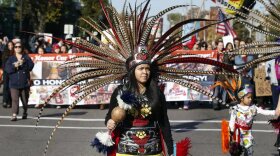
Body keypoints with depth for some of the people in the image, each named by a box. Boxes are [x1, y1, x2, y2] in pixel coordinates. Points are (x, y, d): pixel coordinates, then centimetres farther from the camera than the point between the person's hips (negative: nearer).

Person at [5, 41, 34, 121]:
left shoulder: (26, 57, 6)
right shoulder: (11, 58, 8)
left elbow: (30, 66, -8)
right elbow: (7, 68, -5)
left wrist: (22, 64, -19)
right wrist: (14, 66, -19)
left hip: (25, 82, 0)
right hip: (14, 82, 0)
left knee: (25, 99, 11)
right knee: (14, 99, -12)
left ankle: (25, 112, 33)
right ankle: (14, 115, -17)